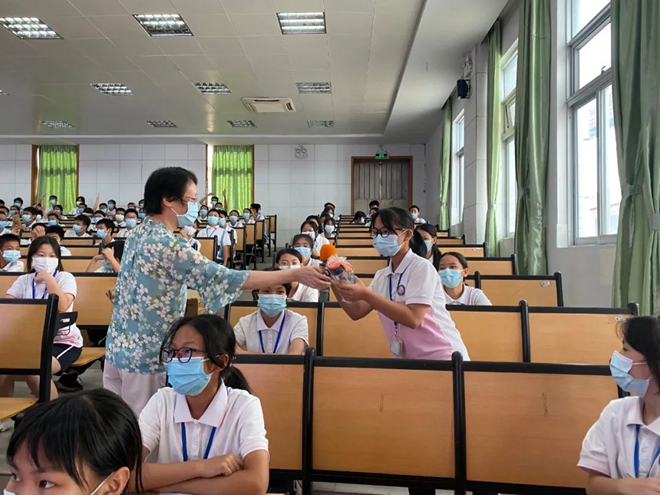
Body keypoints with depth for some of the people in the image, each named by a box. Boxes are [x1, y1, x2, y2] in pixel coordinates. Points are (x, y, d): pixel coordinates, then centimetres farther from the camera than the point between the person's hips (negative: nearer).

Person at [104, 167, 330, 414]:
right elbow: (227, 278, -29)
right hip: (145, 356, -8)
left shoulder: (138, 234, 4)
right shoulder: (168, 246, -25)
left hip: (117, 347, 8)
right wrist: (295, 274, -27)